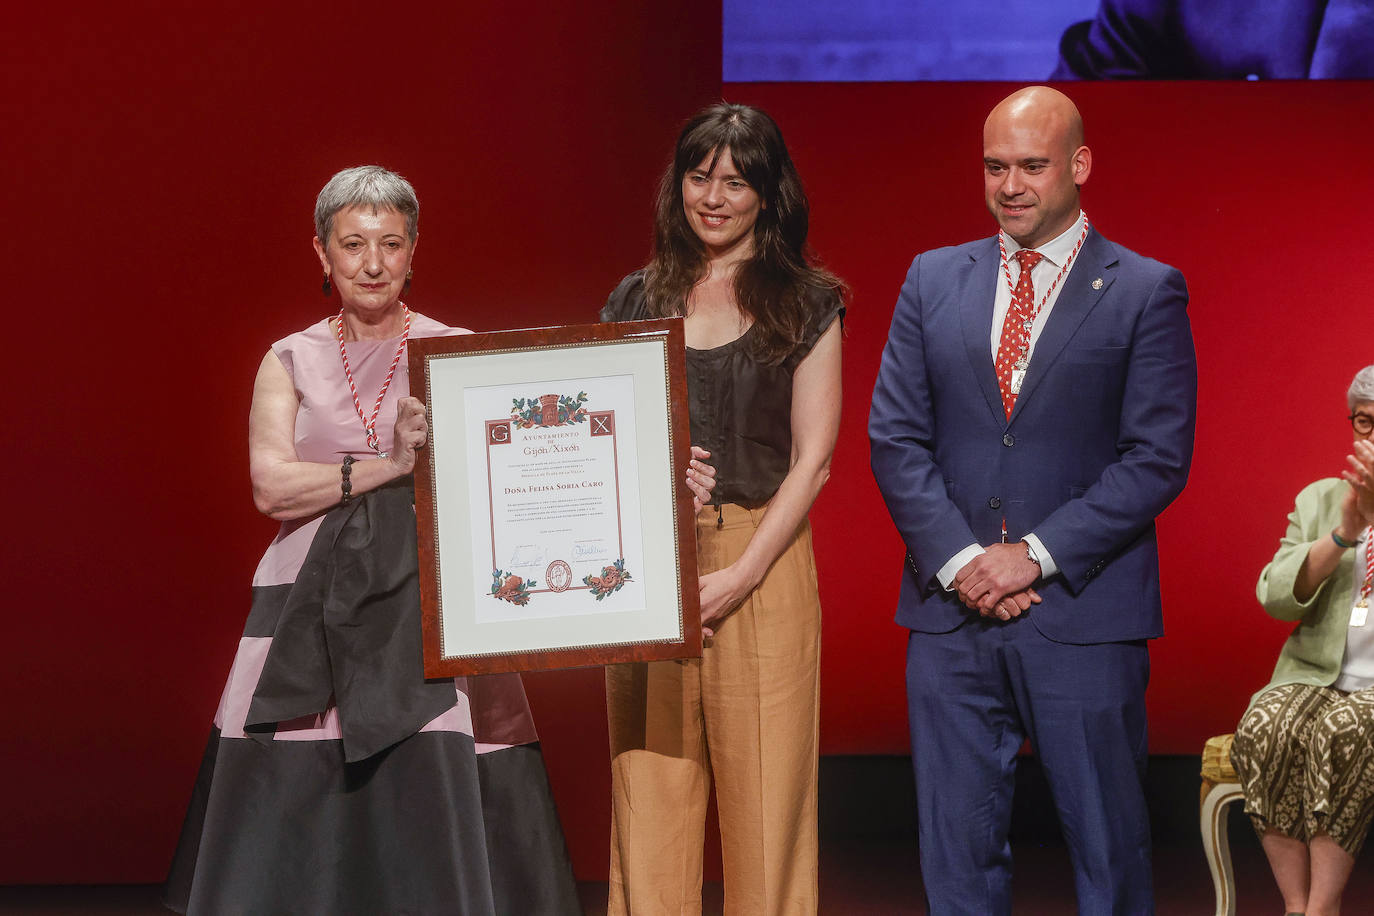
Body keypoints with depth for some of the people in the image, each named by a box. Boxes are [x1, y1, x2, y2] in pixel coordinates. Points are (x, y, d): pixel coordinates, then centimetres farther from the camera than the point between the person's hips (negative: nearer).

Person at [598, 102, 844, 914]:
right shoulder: (636, 302, 12)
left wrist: (740, 576, -11)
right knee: (649, 796, 2)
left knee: (763, 793, 0)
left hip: (763, 567, -2)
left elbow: (812, 459, -1)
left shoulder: (806, 305, 4)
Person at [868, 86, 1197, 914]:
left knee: (1108, 843, 5)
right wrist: (958, 560, -8)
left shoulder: (1147, 292, 0)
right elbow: (896, 438, 5)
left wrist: (1035, 555, -13)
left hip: (1083, 617, -3)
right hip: (951, 609, 3)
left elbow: (1159, 458, -7)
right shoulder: (934, 279, 10)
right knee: (958, 846, 8)